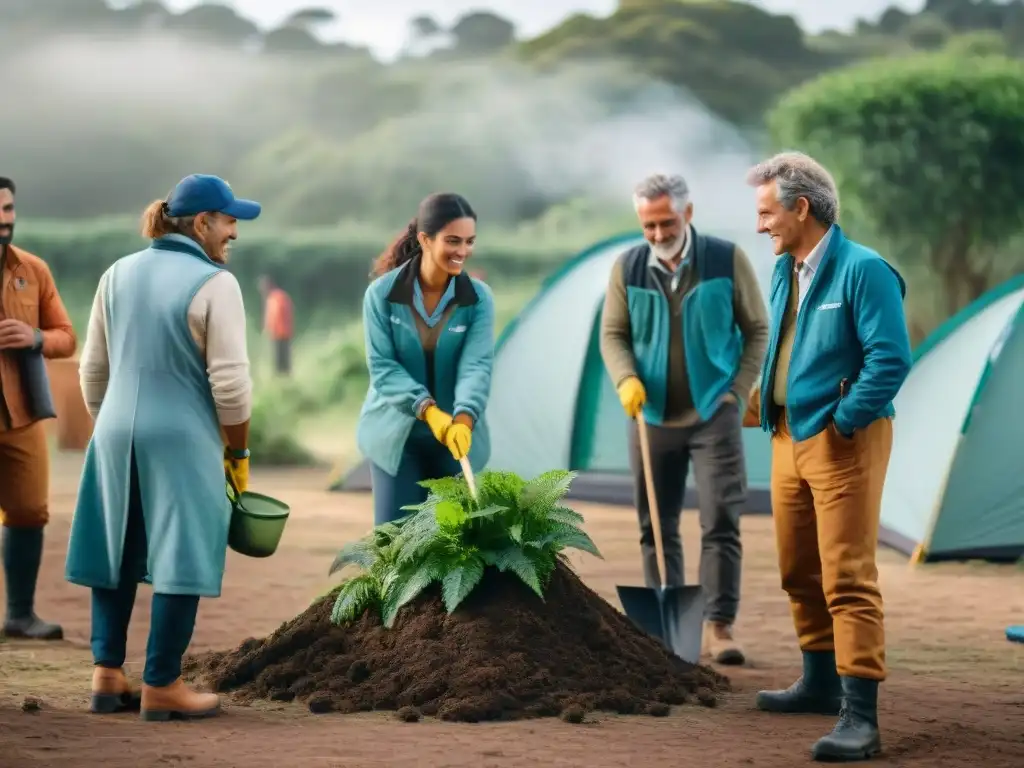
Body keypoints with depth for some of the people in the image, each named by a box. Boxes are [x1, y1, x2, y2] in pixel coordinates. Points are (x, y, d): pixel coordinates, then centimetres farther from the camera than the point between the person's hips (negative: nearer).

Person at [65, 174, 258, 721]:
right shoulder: (214, 284, -10)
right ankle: (160, 685, 2)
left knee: (115, 551, 15)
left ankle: (107, 674, 15)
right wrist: (239, 453, -1)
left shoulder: (118, 275, 9)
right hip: (182, 437, -6)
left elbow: (93, 368, 13)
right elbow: (230, 382, -12)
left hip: (116, 431, 6)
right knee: (179, 558, 0)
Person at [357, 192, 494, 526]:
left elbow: (477, 365, -17)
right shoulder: (382, 294, -10)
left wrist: (464, 420, -35)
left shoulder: (478, 297, -7)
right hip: (396, 434, -1)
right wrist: (428, 410, -29)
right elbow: (382, 365, -14)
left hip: (456, 435, 1)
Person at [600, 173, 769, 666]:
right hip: (652, 417, 2)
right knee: (656, 527, 6)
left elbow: (757, 329, 2)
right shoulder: (627, 268, 1)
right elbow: (612, 333, 6)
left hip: (713, 413, -2)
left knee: (721, 522, -9)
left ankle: (719, 625, -5)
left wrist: (739, 390, -5)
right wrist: (626, 379, -12)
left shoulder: (727, 260, -5)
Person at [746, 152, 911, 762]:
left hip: (842, 442, -9)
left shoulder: (862, 270, -16)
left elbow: (891, 359, -21)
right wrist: (771, 404, 13)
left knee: (848, 578, -12)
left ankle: (860, 716, -13)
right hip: (789, 438, 9)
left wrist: (842, 422, -17)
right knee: (800, 572, 18)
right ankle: (823, 682, 35)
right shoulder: (785, 271, 11)